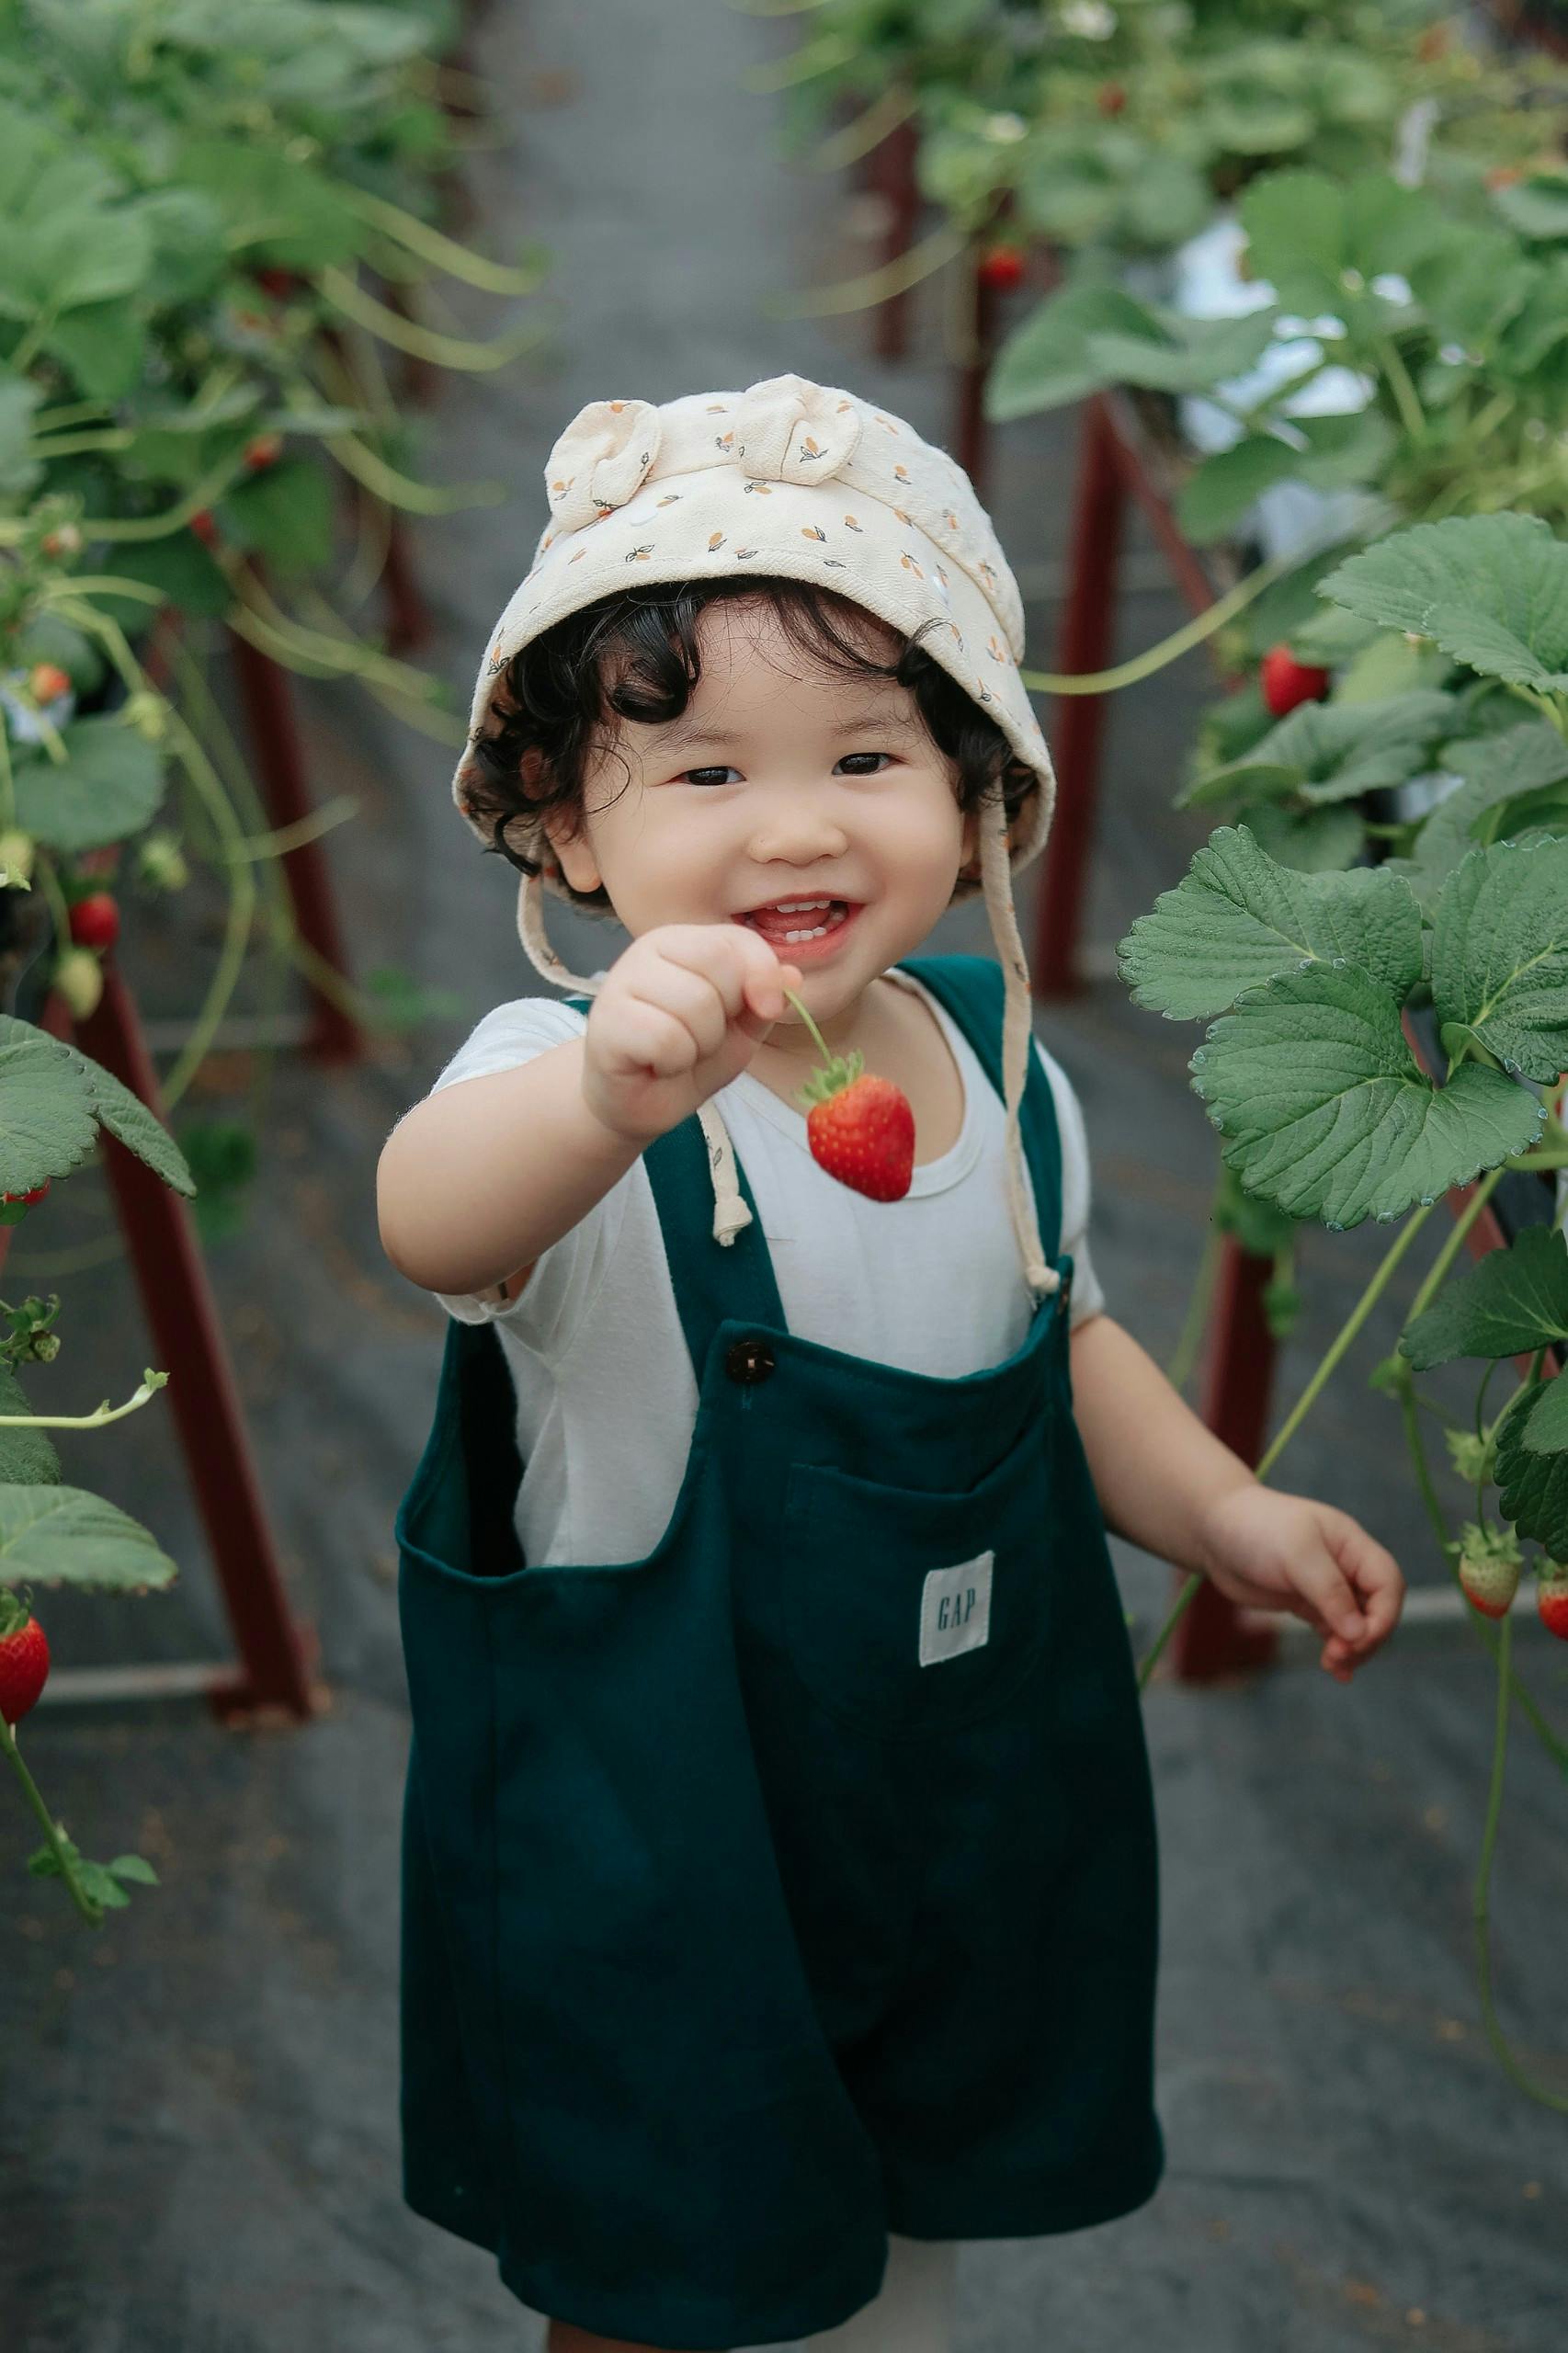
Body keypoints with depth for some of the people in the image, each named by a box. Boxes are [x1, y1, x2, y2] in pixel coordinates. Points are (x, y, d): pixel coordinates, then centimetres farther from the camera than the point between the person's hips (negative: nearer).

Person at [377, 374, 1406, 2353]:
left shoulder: (997, 1068, -6)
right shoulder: (571, 1079, -26)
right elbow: (432, 1219, -51)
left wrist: (1219, 1513, -3)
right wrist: (610, 1092, -71)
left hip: (967, 1804, 5)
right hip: (657, 1843, -5)